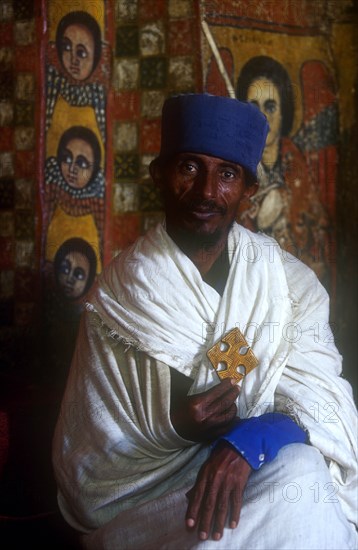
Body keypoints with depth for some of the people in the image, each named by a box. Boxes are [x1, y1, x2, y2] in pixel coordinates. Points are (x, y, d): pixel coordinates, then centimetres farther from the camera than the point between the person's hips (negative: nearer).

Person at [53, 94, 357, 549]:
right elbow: (88, 463, -4)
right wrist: (172, 428, -22)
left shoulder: (288, 281, 0)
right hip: (155, 493, -2)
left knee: (300, 467, -31)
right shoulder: (119, 296, -4)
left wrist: (248, 441, -32)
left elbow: (319, 393, -12)